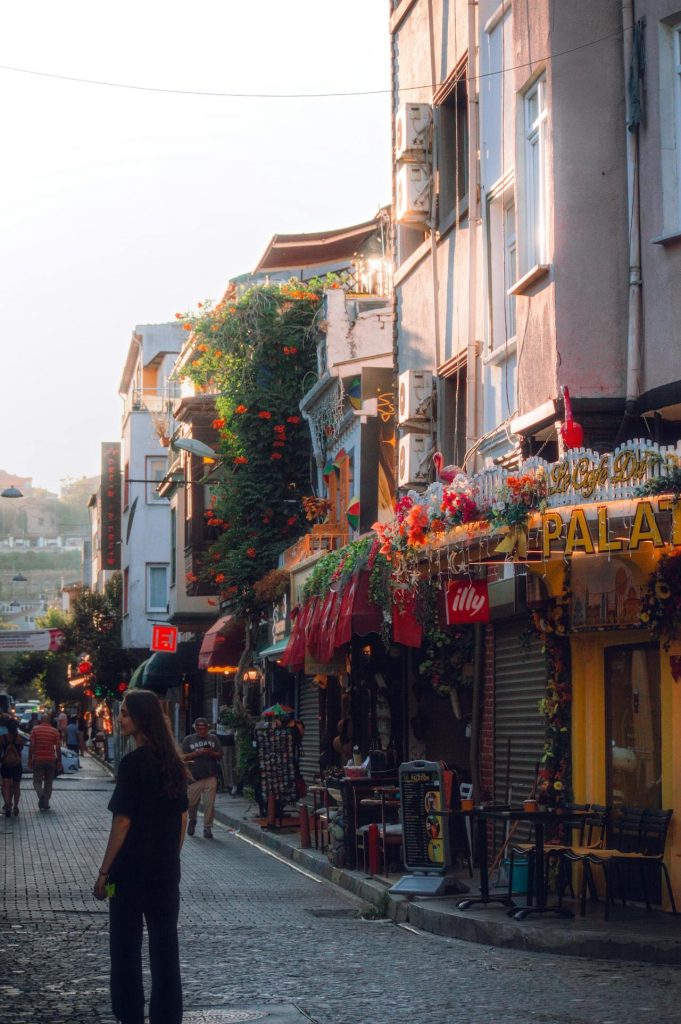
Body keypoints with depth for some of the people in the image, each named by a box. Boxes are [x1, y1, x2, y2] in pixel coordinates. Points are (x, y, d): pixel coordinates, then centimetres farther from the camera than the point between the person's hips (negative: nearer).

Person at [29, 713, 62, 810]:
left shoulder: (35, 730, -2)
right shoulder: (55, 731, 1)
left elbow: (31, 746, -5)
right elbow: (58, 748, -2)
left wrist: (30, 760, 0)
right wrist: (59, 762, 3)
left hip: (38, 760, -1)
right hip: (51, 760, 1)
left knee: (37, 781, 6)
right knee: (48, 783, 12)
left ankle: (41, 794, -23)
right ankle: (45, 803, 10)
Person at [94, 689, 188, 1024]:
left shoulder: (133, 763, -15)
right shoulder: (174, 761, 5)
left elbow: (122, 822, -16)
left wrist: (104, 871, -10)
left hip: (132, 871, -6)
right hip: (167, 871, 6)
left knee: (126, 949, 4)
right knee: (165, 946, 10)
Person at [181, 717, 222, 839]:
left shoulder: (213, 739, 11)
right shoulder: (188, 740, 7)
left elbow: (220, 756, 10)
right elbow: (184, 757, -1)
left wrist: (211, 752, -10)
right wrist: (197, 753, -14)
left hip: (210, 777, 0)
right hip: (194, 778, 0)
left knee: (209, 804, -7)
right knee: (192, 803, 3)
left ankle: (207, 828, 0)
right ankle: (192, 820, 31)